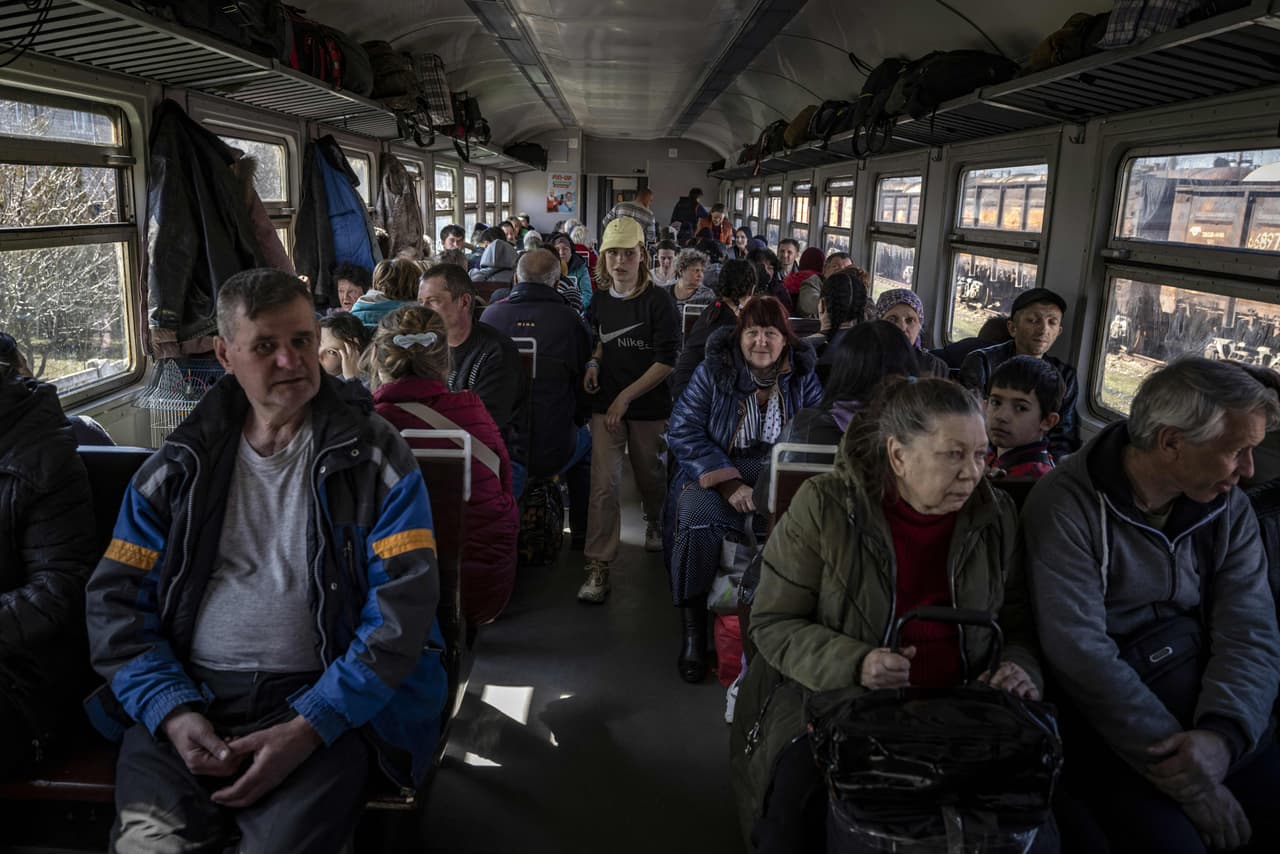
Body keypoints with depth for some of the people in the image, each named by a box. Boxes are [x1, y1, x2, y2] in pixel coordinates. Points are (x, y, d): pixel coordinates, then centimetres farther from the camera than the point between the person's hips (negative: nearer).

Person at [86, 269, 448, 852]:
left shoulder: (374, 458, 0)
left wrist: (308, 727, -16)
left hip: (324, 700, -2)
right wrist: (172, 711, -8)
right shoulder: (178, 465, 10)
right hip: (187, 695, 3)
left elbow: (403, 606, -7)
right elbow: (117, 598, 8)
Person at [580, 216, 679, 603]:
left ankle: (654, 521, 50)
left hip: (649, 406, -2)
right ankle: (598, 567, -4)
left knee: (649, 476, 17)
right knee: (603, 484, -8)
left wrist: (626, 397, -18)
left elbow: (667, 360, -14)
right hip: (606, 404, 2)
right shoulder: (600, 301, 4)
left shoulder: (658, 302, -11)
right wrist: (594, 362, 1)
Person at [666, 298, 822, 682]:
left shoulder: (803, 378, 8)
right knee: (697, 511, -35)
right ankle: (693, 630, -19)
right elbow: (683, 431, -7)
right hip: (717, 476, -1)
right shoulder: (713, 372, 1)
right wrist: (729, 484, -19)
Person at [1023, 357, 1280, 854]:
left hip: (1210, 705, 6)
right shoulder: (1066, 505, -15)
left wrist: (1222, 733, -22)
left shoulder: (1227, 506, 4)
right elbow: (1081, 652, -20)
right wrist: (1185, 780, -21)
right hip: (1108, 717, -5)